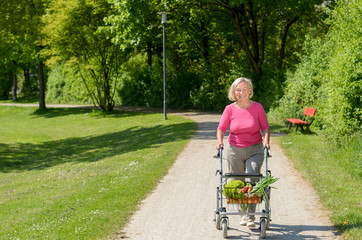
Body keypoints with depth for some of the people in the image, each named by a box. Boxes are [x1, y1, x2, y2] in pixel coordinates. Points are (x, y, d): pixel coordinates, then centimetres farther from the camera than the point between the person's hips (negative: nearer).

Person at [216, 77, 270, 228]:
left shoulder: (257, 107, -1)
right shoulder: (230, 109, 0)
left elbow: (265, 127, 1)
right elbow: (221, 128, 0)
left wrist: (266, 141, -16)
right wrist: (220, 141, -17)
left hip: (255, 150, -2)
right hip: (234, 151, 2)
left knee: (252, 181, -14)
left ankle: (251, 217, -9)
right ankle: (243, 215, 21)